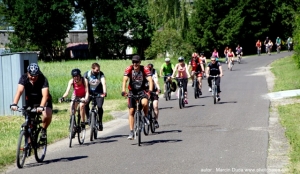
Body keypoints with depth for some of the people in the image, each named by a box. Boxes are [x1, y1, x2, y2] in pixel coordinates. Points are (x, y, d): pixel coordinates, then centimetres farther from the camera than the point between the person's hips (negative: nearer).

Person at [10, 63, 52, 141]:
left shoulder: (43, 79, -28)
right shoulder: (24, 78, -22)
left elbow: (45, 95, -40)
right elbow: (19, 91, -35)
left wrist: (41, 107, -57)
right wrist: (14, 104, -51)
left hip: (43, 101, -2)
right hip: (30, 101, 3)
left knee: (47, 115, -29)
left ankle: (44, 130, 0)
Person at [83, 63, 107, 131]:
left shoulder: (101, 74, -19)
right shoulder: (87, 74, -16)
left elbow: (103, 83, -32)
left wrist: (104, 92, -49)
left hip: (99, 93, -1)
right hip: (90, 92, 1)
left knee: (99, 106, -18)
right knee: (85, 103, -24)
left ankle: (100, 122, 1)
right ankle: (88, 118, -4)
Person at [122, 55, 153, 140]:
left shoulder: (145, 69, -19)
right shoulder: (129, 69, -16)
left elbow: (150, 80, -28)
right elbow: (125, 80, -26)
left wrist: (150, 90, -45)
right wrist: (123, 91, -43)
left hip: (142, 90, -2)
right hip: (132, 91, 2)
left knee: (144, 103, -32)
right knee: (131, 111, -3)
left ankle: (146, 116, -1)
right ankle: (131, 132, 4)